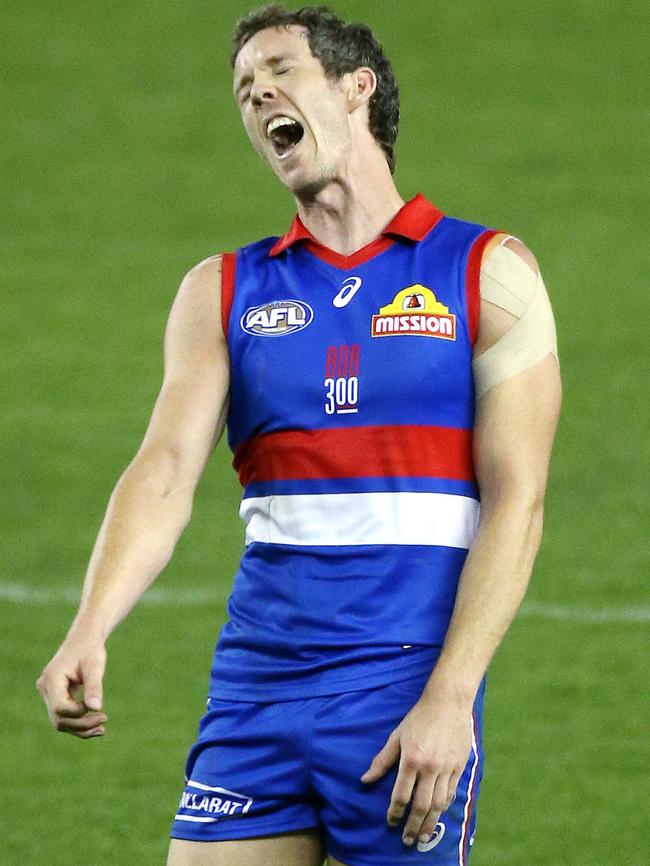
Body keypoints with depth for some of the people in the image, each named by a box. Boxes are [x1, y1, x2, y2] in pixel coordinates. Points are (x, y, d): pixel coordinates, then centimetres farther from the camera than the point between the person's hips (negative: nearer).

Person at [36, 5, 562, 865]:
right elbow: (165, 472, 0)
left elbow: (516, 499, -4)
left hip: (410, 690, -3)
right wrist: (89, 632, -19)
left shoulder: (488, 273, 4)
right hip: (255, 690, 3)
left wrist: (450, 699, -14)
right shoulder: (222, 292, 13)